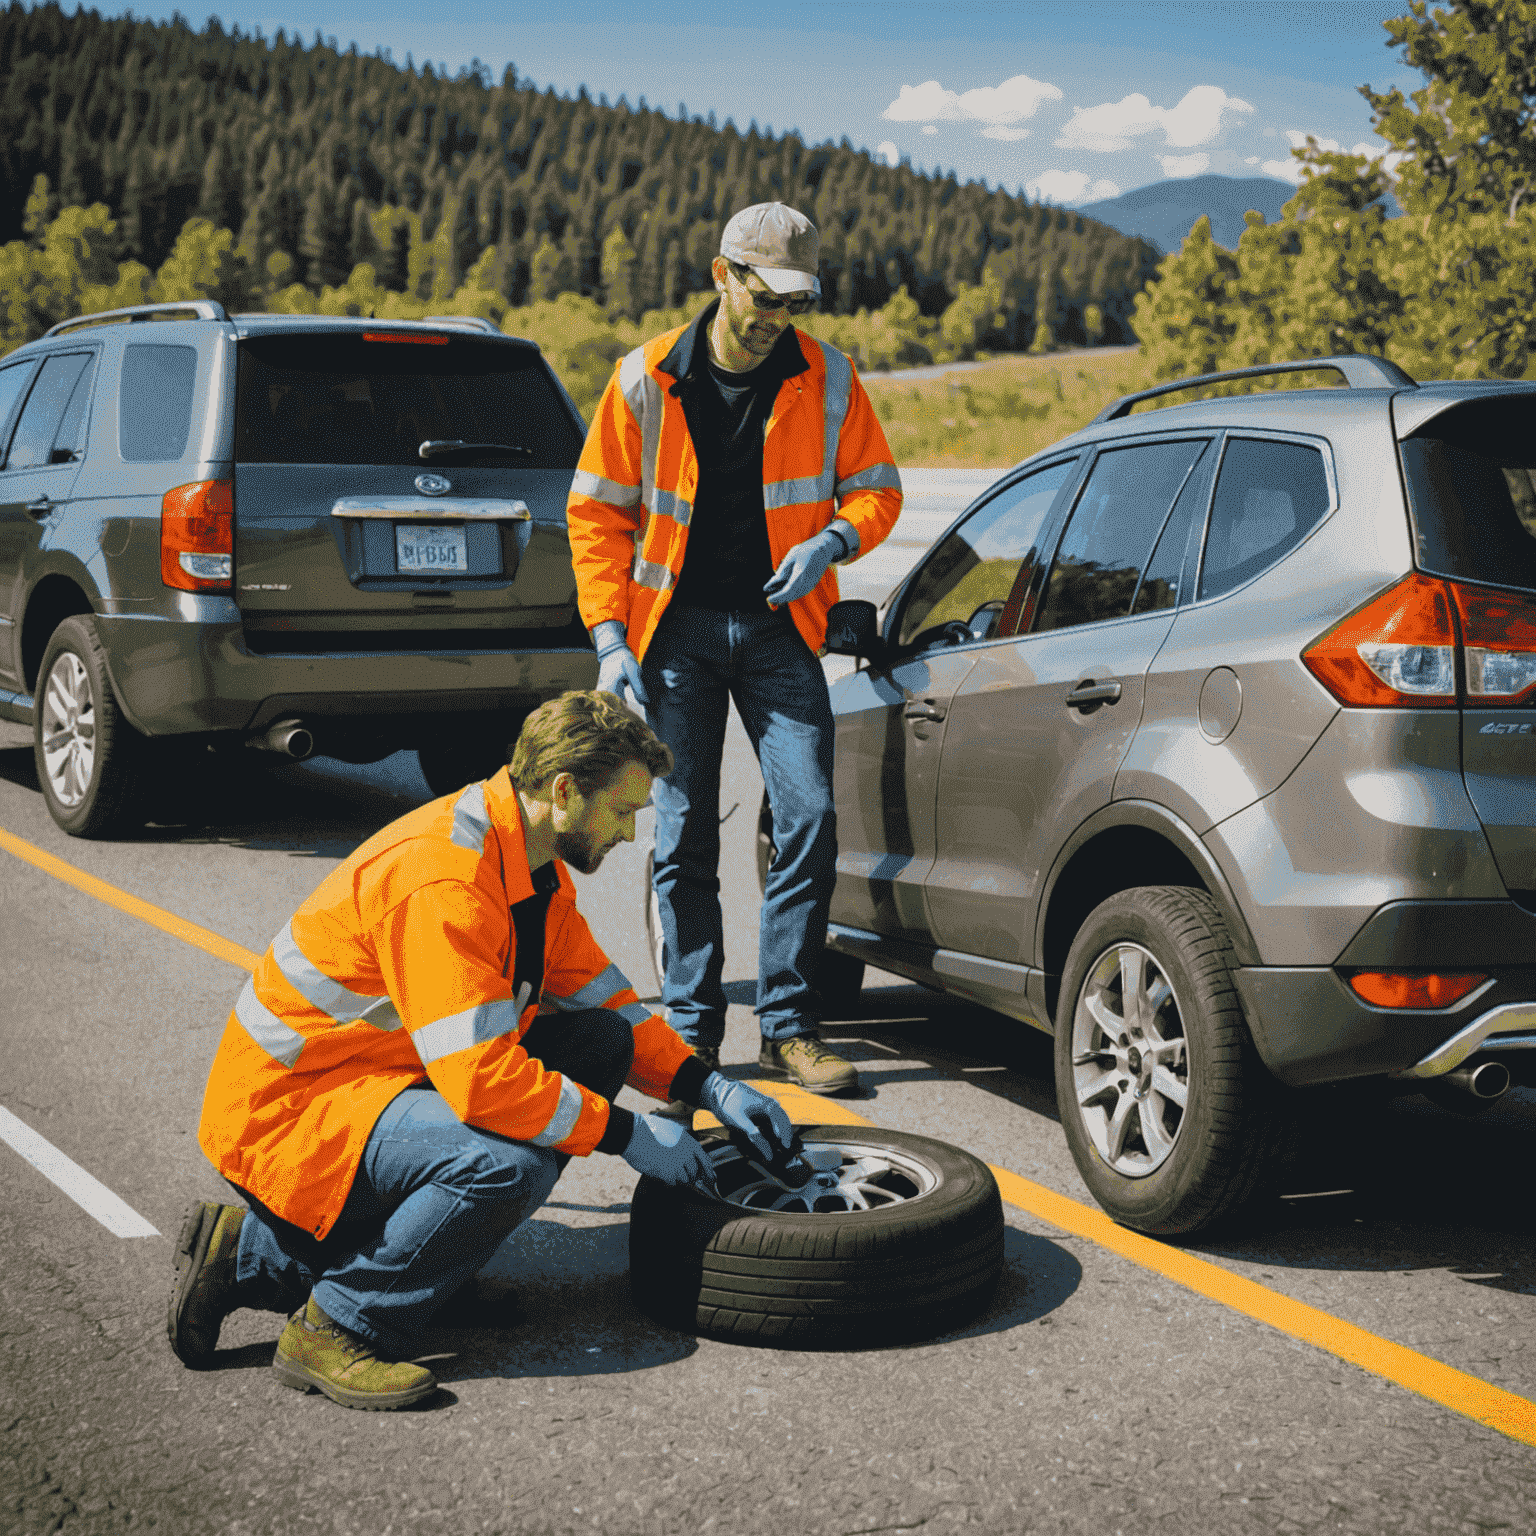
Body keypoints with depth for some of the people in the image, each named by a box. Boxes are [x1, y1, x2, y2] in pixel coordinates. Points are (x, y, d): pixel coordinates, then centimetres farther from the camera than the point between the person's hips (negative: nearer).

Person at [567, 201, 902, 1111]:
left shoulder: (829, 380, 0)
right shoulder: (648, 379, -2)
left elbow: (876, 488, 9)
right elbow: (596, 512, 2)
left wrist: (833, 539, -14)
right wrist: (610, 638, -6)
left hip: (778, 627, 1)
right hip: (677, 630, 0)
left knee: (809, 819, -8)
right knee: (685, 838, 1)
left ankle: (789, 1024, 4)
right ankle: (693, 1028, 12)